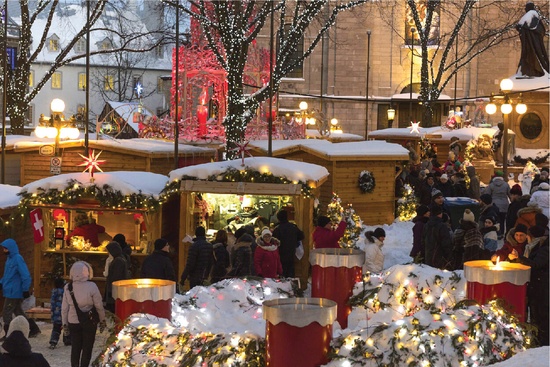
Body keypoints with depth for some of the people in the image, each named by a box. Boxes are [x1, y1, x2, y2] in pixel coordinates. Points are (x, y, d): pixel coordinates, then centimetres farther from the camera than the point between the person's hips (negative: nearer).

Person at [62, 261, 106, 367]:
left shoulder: (68, 287, -6)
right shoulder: (91, 286, -14)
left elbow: (64, 308, 0)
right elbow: (99, 306, -8)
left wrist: (64, 323, 12)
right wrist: (102, 321, 6)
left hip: (73, 322, 3)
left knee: (75, 348, 12)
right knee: (87, 348, 6)